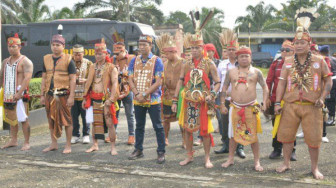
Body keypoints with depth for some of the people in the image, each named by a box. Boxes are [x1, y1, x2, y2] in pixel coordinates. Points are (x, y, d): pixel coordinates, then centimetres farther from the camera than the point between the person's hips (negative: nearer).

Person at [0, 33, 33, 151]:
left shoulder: (25, 61, -7)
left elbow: (27, 78, -17)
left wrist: (19, 92, -24)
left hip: (20, 95, -7)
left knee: (23, 119, -6)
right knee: (11, 119, 12)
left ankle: (26, 143, 0)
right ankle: (13, 141, 23)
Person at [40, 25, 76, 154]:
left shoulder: (68, 59, -3)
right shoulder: (46, 59, 11)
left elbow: (73, 79, -7)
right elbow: (44, 78, 15)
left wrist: (71, 97, -13)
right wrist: (42, 95, 10)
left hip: (63, 94, -5)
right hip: (50, 94, 5)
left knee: (66, 120, 1)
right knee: (51, 119, 11)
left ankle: (68, 146, 11)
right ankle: (54, 144, 24)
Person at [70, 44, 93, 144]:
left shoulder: (88, 63, 2)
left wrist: (85, 80, -17)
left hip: (84, 94, -1)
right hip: (72, 94, 1)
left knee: (85, 115, 5)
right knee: (74, 116, 7)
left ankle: (86, 135, 18)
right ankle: (75, 135, 20)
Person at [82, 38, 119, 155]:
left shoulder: (111, 68, -4)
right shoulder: (92, 67, 13)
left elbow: (115, 84, -11)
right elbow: (88, 83, 16)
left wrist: (111, 99, -20)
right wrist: (85, 98, 13)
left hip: (106, 99, -6)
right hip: (94, 98, 6)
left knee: (109, 123, -6)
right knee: (94, 122, 12)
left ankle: (113, 147, 3)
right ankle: (95, 145, 24)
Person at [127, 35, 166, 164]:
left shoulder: (157, 61, -6)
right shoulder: (134, 61, 7)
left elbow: (158, 82, -11)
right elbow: (130, 79, 4)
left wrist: (144, 94, -17)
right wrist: (137, 94, -11)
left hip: (153, 100, -4)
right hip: (138, 100, 4)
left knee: (158, 127, 0)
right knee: (139, 126, 15)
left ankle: (161, 152, 9)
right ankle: (138, 150, 27)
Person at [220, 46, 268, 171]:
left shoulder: (256, 72, 4)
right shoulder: (231, 72, 8)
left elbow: (265, 88, 6)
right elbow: (224, 88, 11)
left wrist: (264, 103, -5)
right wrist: (222, 104, 6)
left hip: (251, 107, -2)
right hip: (235, 107, 2)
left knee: (253, 134, 0)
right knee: (233, 134, 9)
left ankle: (257, 161, 10)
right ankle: (230, 159, 22)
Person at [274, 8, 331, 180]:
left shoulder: (319, 61, 1)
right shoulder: (288, 62, 5)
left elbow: (328, 80, 5)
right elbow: (281, 82, 3)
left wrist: (322, 98, -8)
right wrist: (277, 103, -2)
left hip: (312, 106, -2)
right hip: (290, 105, 2)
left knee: (313, 138, 3)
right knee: (286, 135, 8)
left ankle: (314, 167, 21)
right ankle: (286, 163, 26)